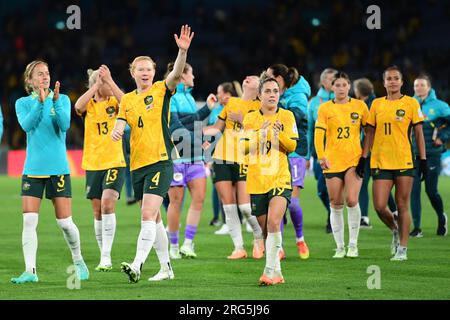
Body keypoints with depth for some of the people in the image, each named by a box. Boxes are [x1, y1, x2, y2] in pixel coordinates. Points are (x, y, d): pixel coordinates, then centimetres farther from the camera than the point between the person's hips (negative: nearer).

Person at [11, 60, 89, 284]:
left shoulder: (62, 99, 4)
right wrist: (39, 102, -25)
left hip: (58, 169, -1)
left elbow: (65, 125, -12)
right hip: (32, 170, 1)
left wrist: (55, 101, -25)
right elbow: (27, 125, -13)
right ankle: (30, 271, -9)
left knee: (65, 222, 0)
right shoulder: (23, 103, 5)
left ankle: (78, 261, 21)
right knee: (29, 221, -9)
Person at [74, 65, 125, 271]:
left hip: (115, 163, -2)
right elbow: (78, 106, -20)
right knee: (98, 212, 6)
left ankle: (106, 257, -21)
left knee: (107, 203, -20)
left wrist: (109, 80, -21)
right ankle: (104, 258, 17)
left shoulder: (114, 102, 2)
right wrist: (96, 84, -18)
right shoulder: (89, 105, 4)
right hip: (93, 164, 2)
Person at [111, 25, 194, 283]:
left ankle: (137, 265, -26)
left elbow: (176, 75, -18)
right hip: (137, 165, 6)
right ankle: (166, 267, 23)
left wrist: (183, 51, -36)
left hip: (161, 162, -6)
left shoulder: (161, 90, -1)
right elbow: (120, 124, 7)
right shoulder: (127, 100, 13)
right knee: (153, 218, 13)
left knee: (148, 216, -18)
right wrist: (116, 131, -18)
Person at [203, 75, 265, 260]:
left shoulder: (259, 107, 2)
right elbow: (217, 128, 19)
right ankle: (239, 248, 5)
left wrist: (242, 120, -15)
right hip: (222, 159, 4)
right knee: (229, 206, -1)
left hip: (244, 161, -4)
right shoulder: (231, 102, 15)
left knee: (245, 207, -11)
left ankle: (259, 238, 14)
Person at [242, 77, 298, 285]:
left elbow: (292, 146, 2)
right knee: (266, 229, 8)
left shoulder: (286, 116, 4)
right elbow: (244, 147, 1)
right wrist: (260, 133, -13)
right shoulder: (250, 118, 7)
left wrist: (279, 135, -17)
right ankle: (277, 273, 21)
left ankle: (270, 271, -21)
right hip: (256, 180, 3)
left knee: (273, 223, -22)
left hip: (280, 178, -3)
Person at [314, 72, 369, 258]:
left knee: (351, 200, -14)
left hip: (354, 160, -1)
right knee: (336, 205, 2)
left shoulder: (359, 106, 5)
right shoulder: (325, 108, 4)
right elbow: (319, 133, -4)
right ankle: (340, 247, 11)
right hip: (333, 162, 1)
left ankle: (353, 244, -1)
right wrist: (321, 156, -18)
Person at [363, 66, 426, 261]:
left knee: (403, 206, -1)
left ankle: (402, 249, 7)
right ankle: (395, 230, 25)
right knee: (379, 206, -5)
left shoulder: (411, 103, 2)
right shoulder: (377, 104, 9)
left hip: (404, 162, -2)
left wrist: (423, 159, -2)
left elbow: (419, 133, 3)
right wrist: (364, 157, 8)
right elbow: (370, 133, 13)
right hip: (381, 162, 2)